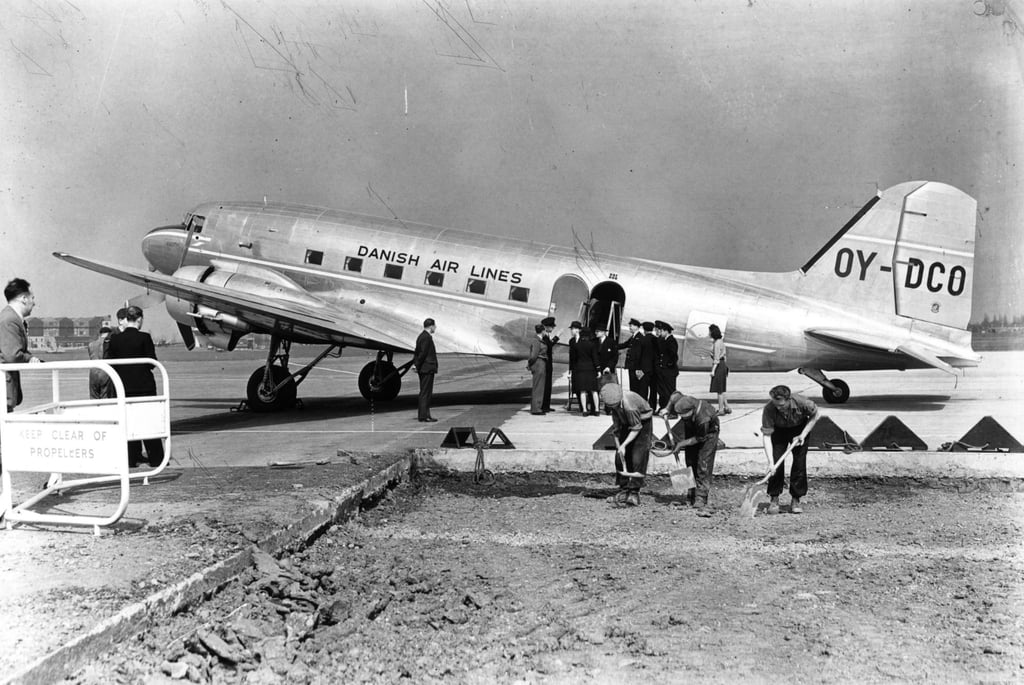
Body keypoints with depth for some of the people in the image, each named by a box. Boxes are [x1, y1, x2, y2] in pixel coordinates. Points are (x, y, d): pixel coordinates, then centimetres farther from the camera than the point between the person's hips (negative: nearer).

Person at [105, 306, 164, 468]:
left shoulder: (114, 339, -2)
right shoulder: (144, 338, -12)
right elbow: (152, 363, -10)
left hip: (125, 386, 3)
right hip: (144, 386, -3)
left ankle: (132, 458, 12)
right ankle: (156, 458, 9)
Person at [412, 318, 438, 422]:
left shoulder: (422, 336, 16)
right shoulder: (426, 337, -16)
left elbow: (417, 351, 17)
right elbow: (423, 353, -20)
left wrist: (415, 363, 10)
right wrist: (417, 365, -13)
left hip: (424, 369, 10)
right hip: (427, 369, -10)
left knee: (425, 393, 14)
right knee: (425, 393, -7)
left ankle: (425, 415, 19)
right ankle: (423, 416, -6)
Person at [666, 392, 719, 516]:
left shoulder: (703, 419, -45)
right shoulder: (678, 400, -33)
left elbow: (699, 438, -26)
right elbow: (676, 393, -6)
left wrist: (681, 443, -21)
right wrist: (667, 410, -8)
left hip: (708, 432, -6)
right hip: (691, 429, 6)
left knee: (704, 467, -13)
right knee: (691, 463, 8)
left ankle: (700, 501, -15)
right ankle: (692, 494, 23)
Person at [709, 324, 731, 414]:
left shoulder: (717, 343, -16)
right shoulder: (720, 341, 13)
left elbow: (716, 358, -18)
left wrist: (713, 370, -17)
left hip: (718, 366, -10)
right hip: (722, 365, 10)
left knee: (719, 390, -2)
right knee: (721, 390, 15)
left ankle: (721, 409, 4)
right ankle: (727, 407, 18)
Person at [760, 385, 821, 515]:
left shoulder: (801, 402, -35)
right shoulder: (769, 409, -34)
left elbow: (816, 415, -12)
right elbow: (766, 435, -30)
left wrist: (803, 434, -18)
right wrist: (770, 462, -37)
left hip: (800, 429, 0)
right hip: (779, 431, 0)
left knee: (800, 463, -6)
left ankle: (796, 500, 4)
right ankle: (774, 500, 2)